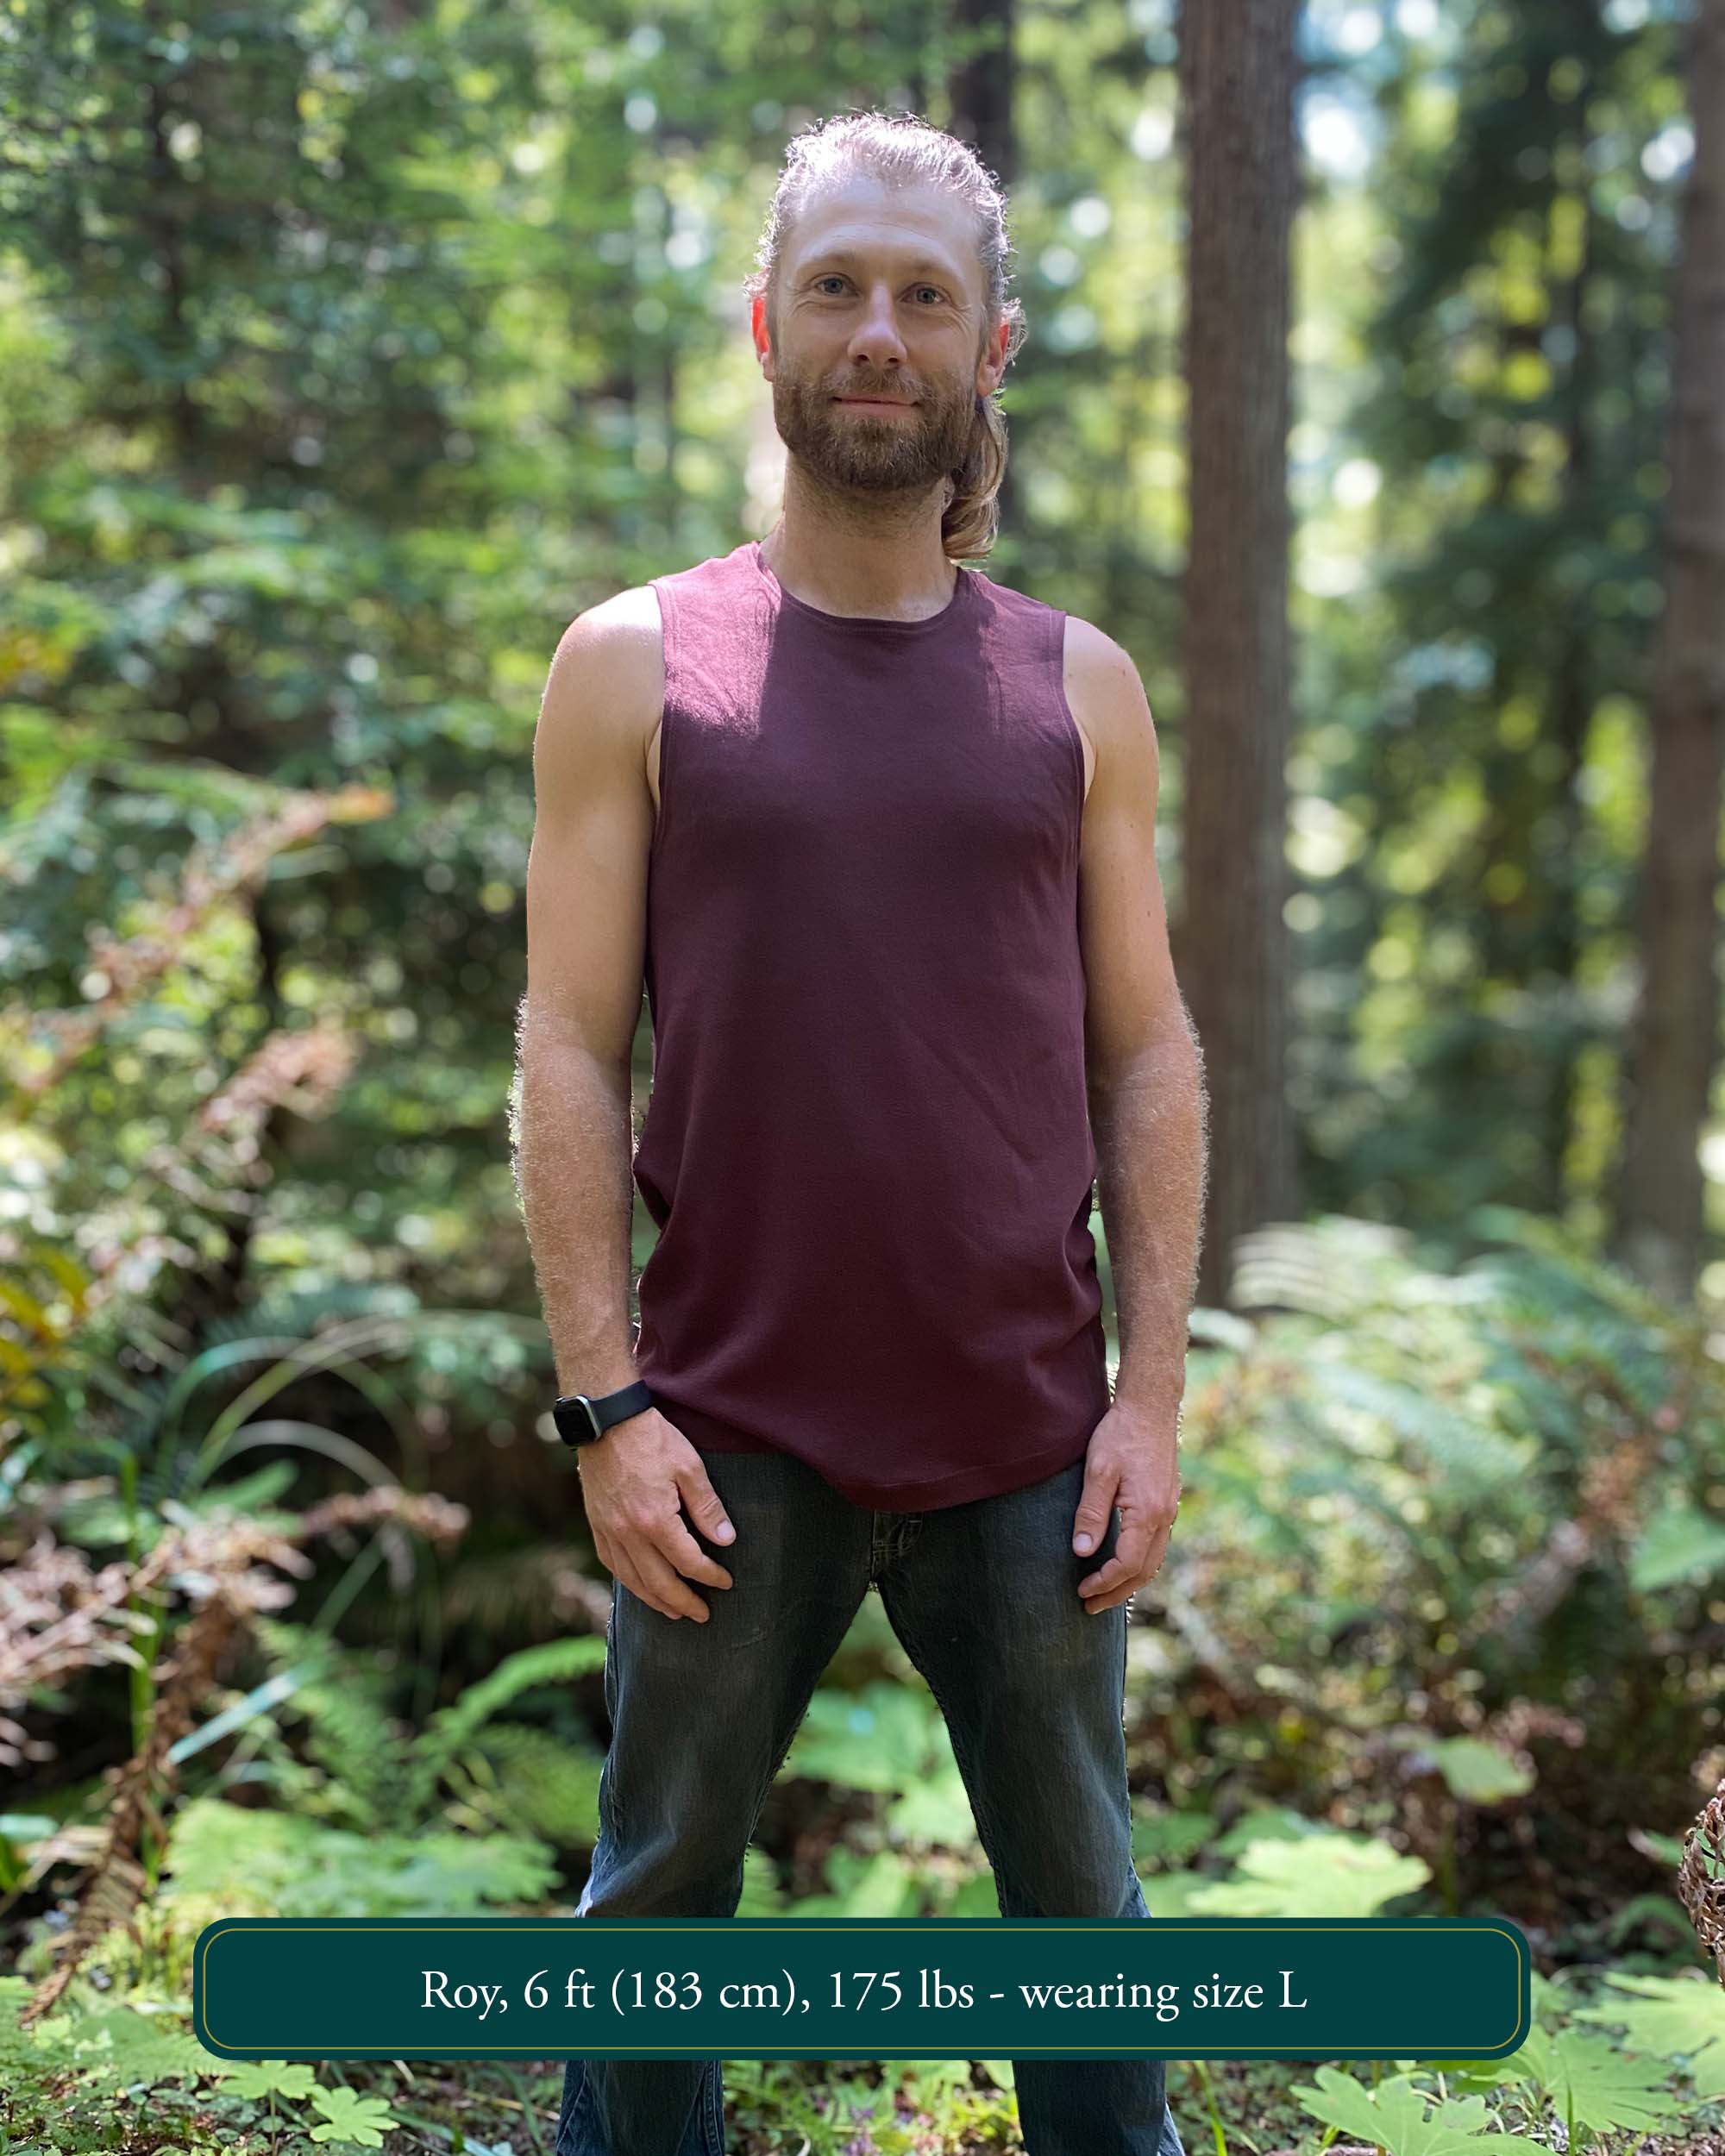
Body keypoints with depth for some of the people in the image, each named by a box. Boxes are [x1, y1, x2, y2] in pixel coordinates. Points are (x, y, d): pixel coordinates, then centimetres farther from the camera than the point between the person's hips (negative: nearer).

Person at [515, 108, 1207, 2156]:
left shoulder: (1078, 686, 6)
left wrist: (1154, 1391, -1)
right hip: (736, 1438, -1)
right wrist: (605, 1405, -8)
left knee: (1081, 1908, 14)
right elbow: (572, 1051, -2)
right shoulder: (637, 665, 1)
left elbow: (1145, 1057, 6)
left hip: (1029, 1436, 2)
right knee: (657, 1896, 12)